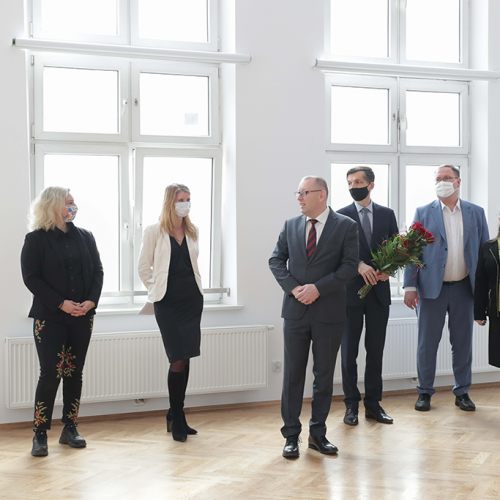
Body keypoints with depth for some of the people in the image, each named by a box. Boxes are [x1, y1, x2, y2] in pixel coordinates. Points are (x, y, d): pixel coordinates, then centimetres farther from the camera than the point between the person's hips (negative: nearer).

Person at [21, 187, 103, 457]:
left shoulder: (84, 236, 9)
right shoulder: (36, 239, -4)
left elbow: (97, 270, 8)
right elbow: (31, 278, -9)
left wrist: (92, 300, -9)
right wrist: (61, 303, -16)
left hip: (82, 316, 4)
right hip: (50, 317, -4)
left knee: (74, 373, 8)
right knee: (50, 373, -7)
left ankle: (70, 429, 19)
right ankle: (40, 435, 2)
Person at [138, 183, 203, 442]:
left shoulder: (191, 231, 11)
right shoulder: (154, 231, -3)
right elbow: (144, 268, 1)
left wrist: (195, 287, 12)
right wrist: (157, 290, 4)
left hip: (192, 299, 5)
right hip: (168, 302, -5)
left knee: (185, 359, 5)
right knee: (178, 359, -9)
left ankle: (175, 417, 17)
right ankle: (177, 420, 4)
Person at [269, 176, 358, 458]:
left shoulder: (346, 226, -2)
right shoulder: (291, 226, 9)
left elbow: (350, 266, -8)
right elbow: (276, 260, 7)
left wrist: (318, 288, -16)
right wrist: (293, 287, -9)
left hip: (329, 311, -2)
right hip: (296, 310, 2)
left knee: (325, 375, 7)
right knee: (293, 374, 4)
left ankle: (318, 434, 19)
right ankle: (291, 435, 13)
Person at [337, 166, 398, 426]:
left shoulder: (387, 214, 8)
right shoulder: (341, 216, 0)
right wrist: (359, 265, -23)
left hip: (379, 291, 2)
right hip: (351, 291, -2)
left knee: (376, 350, 7)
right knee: (349, 351, 4)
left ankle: (373, 403, 16)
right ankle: (351, 405, 13)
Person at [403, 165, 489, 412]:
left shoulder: (476, 213, 6)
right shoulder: (423, 213, 1)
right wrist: (410, 286, -9)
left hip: (464, 287, 2)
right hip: (432, 288, -2)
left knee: (462, 342, 9)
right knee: (427, 342, 4)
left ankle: (462, 392, 21)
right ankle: (425, 393, 16)